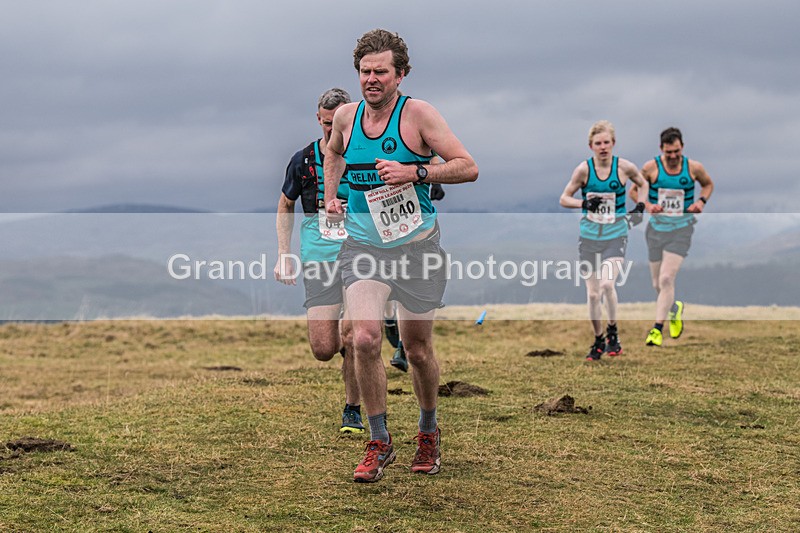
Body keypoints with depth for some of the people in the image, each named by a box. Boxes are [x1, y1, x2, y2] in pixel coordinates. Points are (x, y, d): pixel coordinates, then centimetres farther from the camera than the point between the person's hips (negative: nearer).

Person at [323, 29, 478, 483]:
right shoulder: (346, 117, 3)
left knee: (418, 350, 8)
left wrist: (414, 172, -23)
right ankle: (380, 442, -2)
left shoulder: (418, 113, -10)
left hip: (417, 245, -2)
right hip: (363, 245, 2)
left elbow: (468, 168, -13)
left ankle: (429, 430, 35)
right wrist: (330, 195, 13)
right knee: (365, 339, -17)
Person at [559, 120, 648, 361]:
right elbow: (564, 199, -1)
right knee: (592, 293, 4)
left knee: (607, 284, -23)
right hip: (589, 236, 1)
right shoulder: (584, 169, -7)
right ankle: (598, 341, 22)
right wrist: (584, 203, -18)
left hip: (616, 235, -1)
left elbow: (642, 184, 16)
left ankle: (613, 332, -1)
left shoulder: (624, 167, -5)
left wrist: (640, 206, 0)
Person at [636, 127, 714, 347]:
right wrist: (647, 206, -11)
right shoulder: (651, 167, -6)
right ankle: (675, 309, 42)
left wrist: (701, 201, -3)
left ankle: (657, 328, -11)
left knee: (666, 279, -17)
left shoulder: (694, 167, -4)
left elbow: (708, 184, 16)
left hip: (682, 229, -2)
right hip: (656, 228, 2)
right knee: (658, 284, 10)